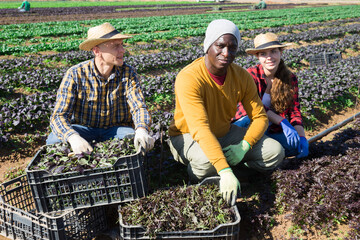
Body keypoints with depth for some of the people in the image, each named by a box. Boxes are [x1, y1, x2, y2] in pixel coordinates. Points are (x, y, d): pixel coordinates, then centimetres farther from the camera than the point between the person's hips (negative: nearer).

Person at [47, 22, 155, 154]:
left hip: (117, 128, 0)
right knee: (54, 141, -29)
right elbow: (59, 116, -20)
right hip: (84, 129, 0)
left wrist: (142, 130, -41)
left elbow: (139, 107, -15)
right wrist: (74, 137, -44)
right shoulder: (75, 75, -15)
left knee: (139, 144, -32)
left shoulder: (128, 73, -9)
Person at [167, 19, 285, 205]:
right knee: (206, 161, -39)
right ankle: (196, 179, -4)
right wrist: (225, 172, -48)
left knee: (275, 151, -10)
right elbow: (200, 130, -40)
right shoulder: (189, 78, -30)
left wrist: (244, 146, -26)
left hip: (225, 133, 5)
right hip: (188, 136, -5)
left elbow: (260, 117, -6)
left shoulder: (242, 77, -11)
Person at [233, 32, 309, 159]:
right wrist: (282, 122, -32)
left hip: (271, 131, 4)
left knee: (296, 144, -25)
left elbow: (294, 112, -4)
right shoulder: (251, 74, -13)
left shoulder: (290, 79, -2)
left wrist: (302, 137, -20)